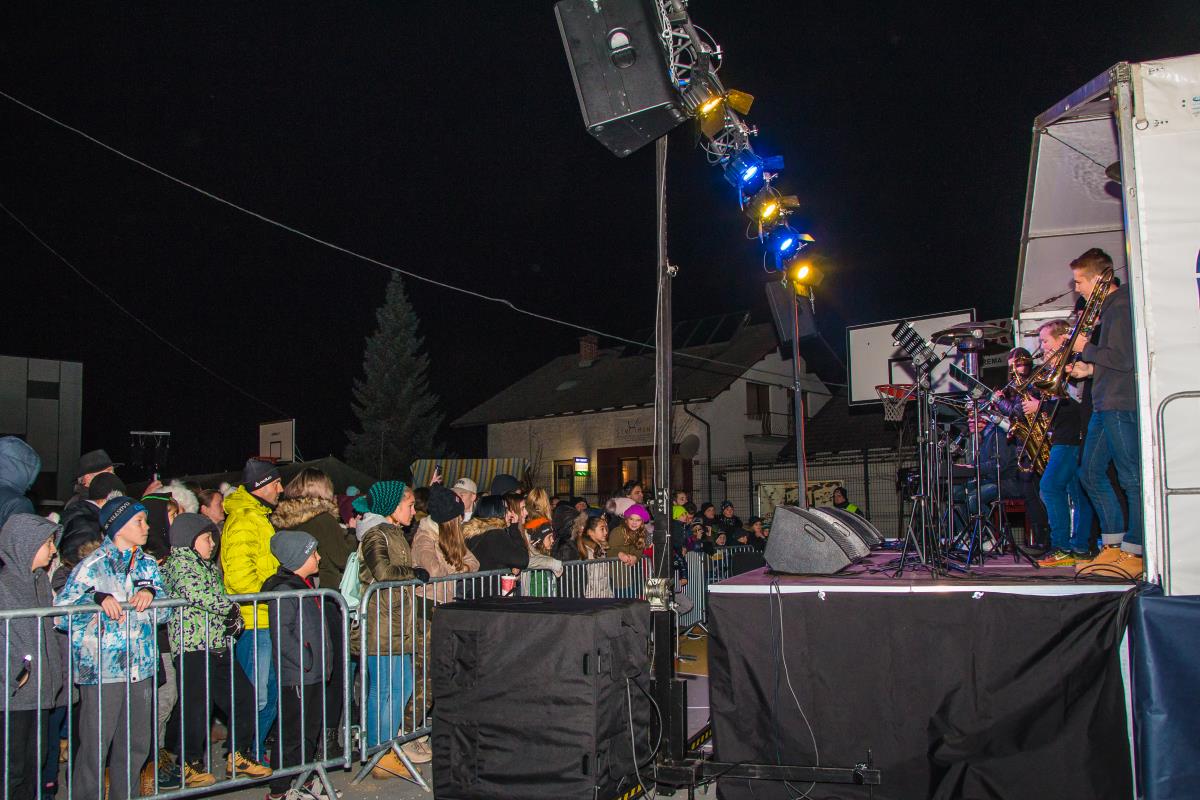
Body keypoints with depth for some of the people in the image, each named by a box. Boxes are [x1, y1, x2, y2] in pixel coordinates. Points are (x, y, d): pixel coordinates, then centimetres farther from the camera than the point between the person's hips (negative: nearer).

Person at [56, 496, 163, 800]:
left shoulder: (147, 564, 12)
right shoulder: (92, 566, -5)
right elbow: (60, 612, -10)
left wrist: (151, 593, -8)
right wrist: (97, 599, -24)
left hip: (142, 668, 6)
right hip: (102, 669, -5)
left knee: (136, 745, 13)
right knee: (95, 746, -2)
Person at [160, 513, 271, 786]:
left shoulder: (208, 566, 22)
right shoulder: (179, 561, -6)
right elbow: (194, 592, -23)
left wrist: (235, 620, 3)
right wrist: (231, 607, -12)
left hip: (219, 648, 9)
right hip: (193, 647, -9)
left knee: (245, 698, 8)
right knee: (195, 707, -1)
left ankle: (237, 757, 19)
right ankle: (191, 764, 14)